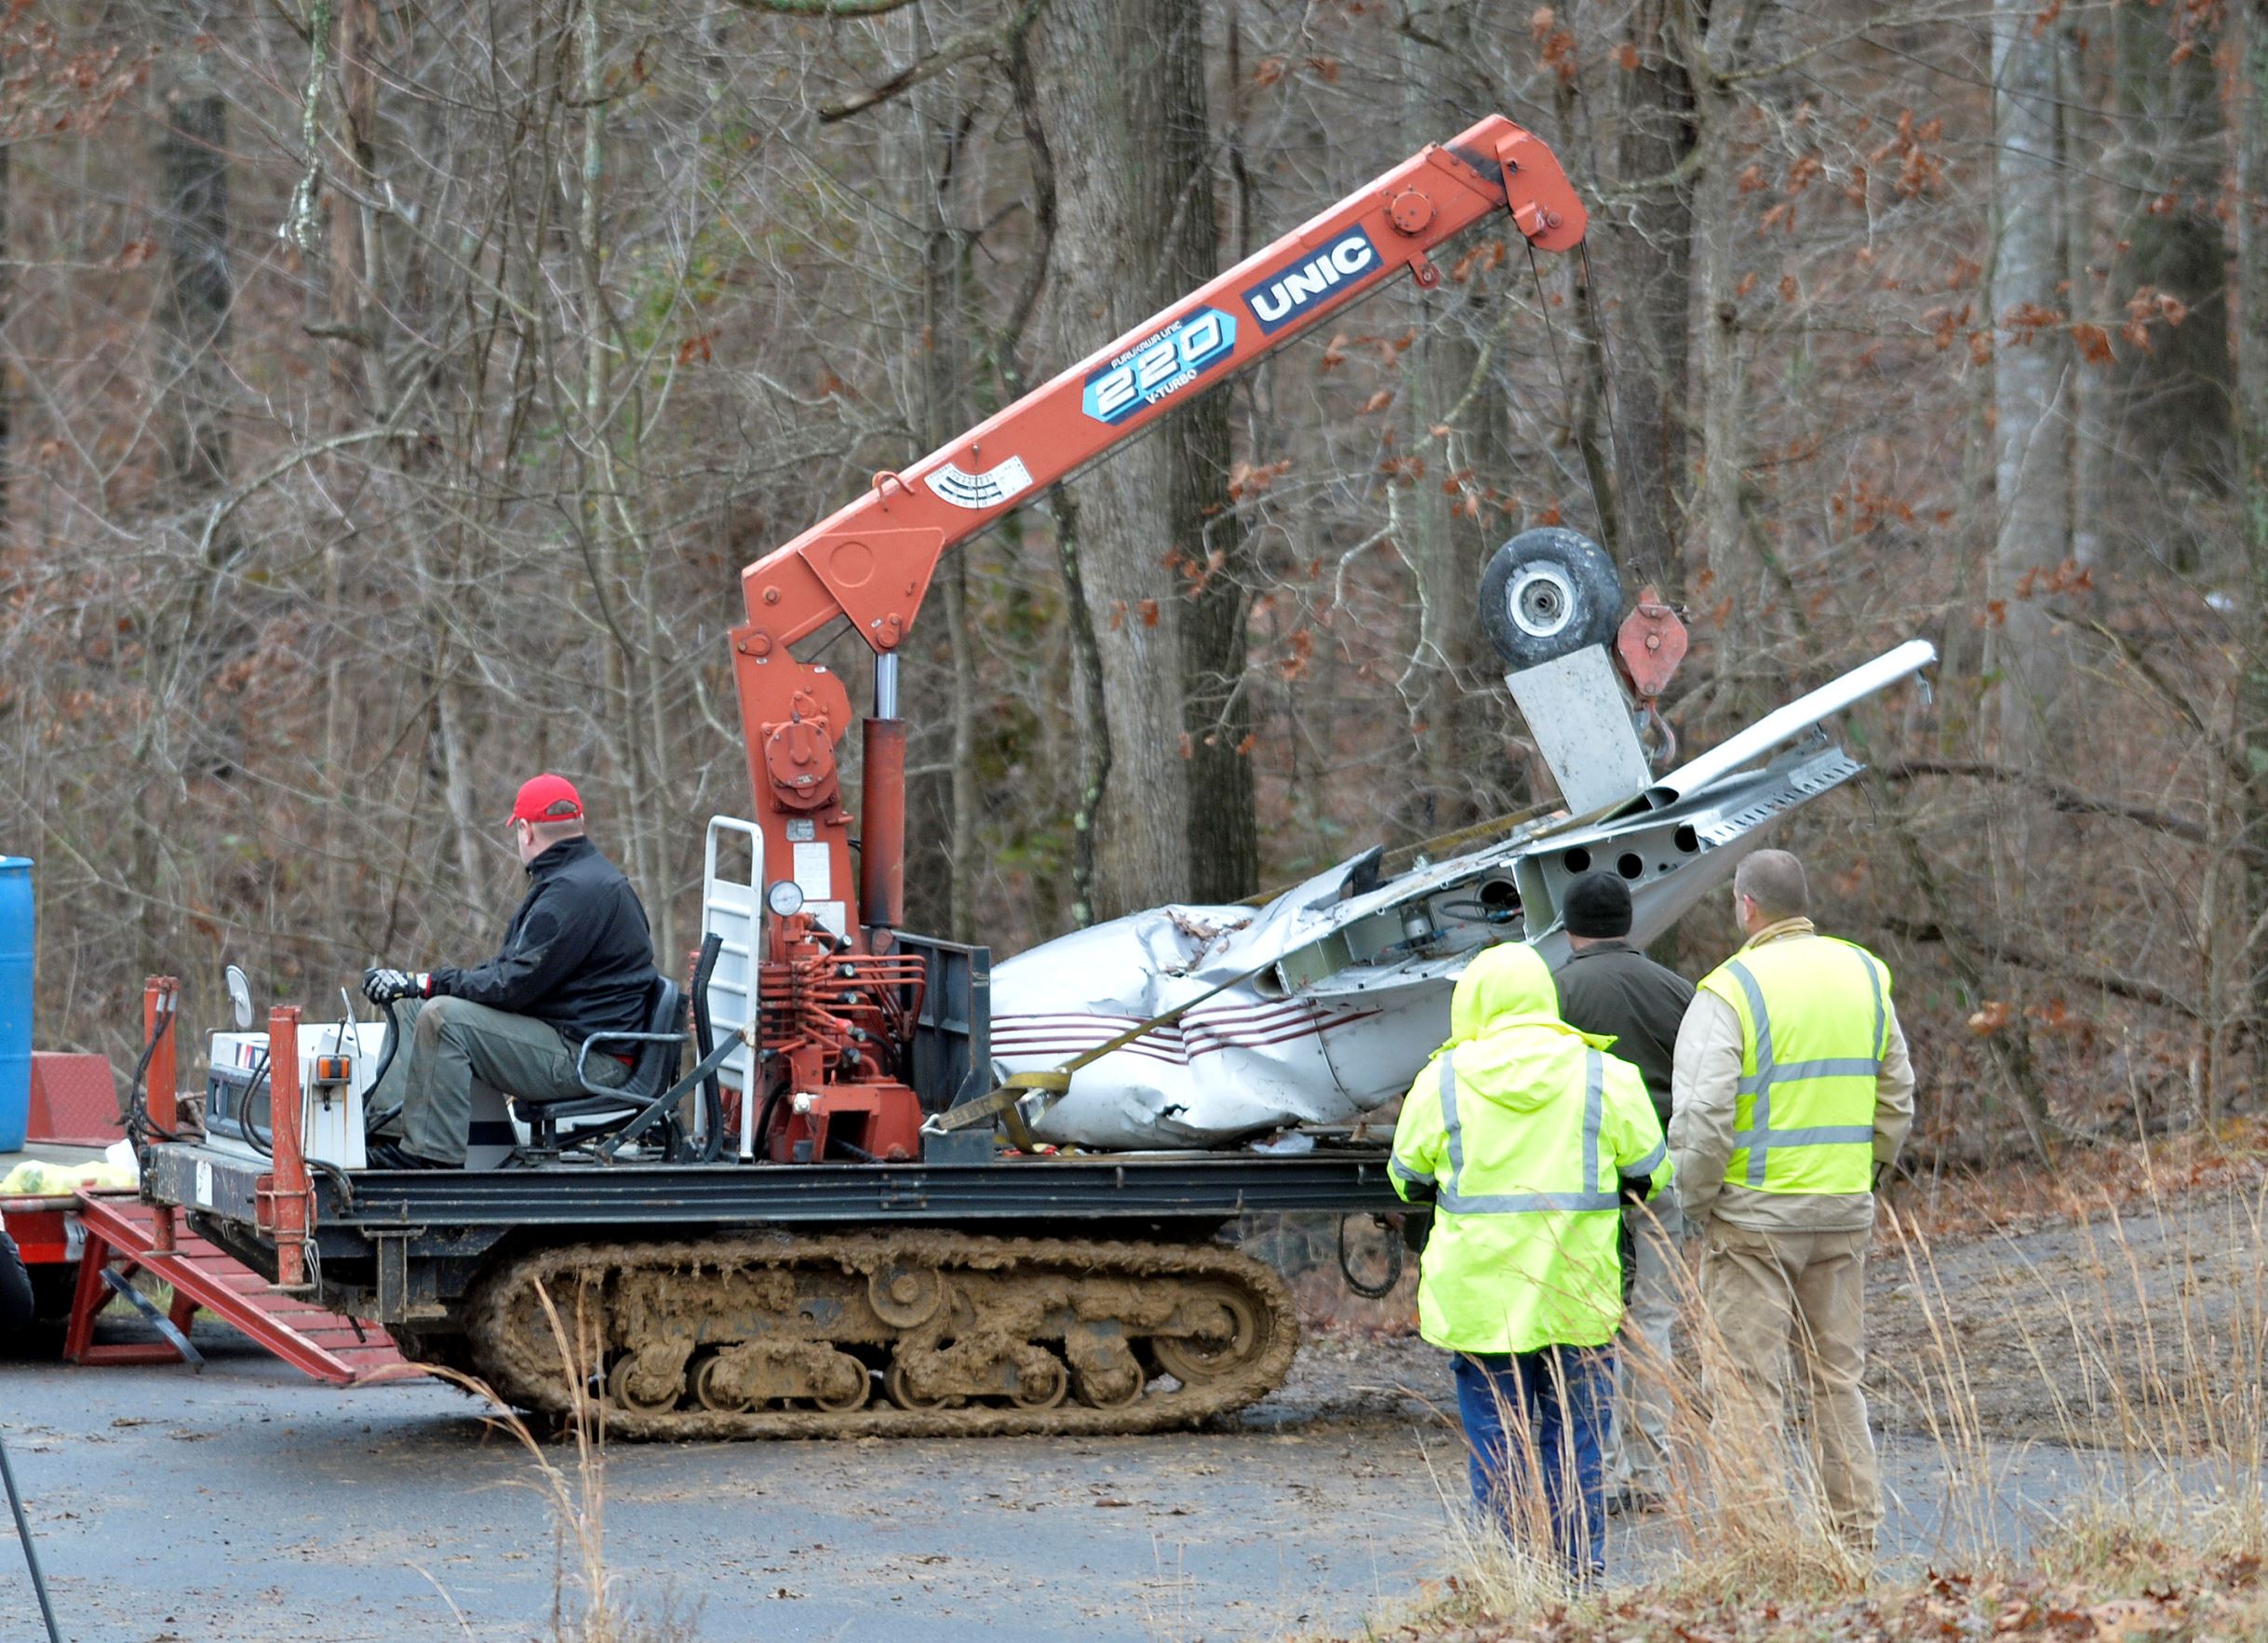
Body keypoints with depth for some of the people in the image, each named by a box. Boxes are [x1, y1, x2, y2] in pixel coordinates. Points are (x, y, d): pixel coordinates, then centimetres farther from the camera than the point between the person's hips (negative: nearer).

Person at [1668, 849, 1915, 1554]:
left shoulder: (1732, 989, -12)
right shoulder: (1864, 975, 7)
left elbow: (1701, 1118, -17)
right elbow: (1897, 1095, 13)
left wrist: (1697, 1202, -4)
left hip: (1755, 1212, -6)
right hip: (1845, 1212, 6)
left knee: (1748, 1383, -2)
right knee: (1838, 1374, 15)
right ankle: (1855, 1532, 17)